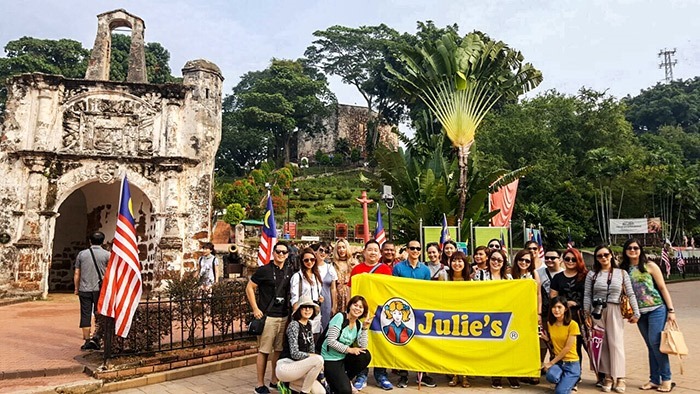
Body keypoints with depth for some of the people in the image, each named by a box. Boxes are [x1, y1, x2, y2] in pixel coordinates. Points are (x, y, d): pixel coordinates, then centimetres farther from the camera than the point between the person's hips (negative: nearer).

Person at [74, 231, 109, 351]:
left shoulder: (82, 254, 4)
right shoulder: (107, 255, -3)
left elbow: (76, 274, 6)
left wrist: (76, 288, 15)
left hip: (84, 290, 2)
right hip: (100, 290, -2)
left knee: (85, 316, 7)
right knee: (99, 315, 7)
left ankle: (87, 341, 10)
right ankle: (96, 339, -1)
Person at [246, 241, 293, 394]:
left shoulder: (289, 271, 9)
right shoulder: (264, 270, -5)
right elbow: (249, 287, -3)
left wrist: (290, 311, 11)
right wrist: (255, 309, -8)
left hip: (284, 317, 5)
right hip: (267, 317, -5)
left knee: (279, 350, 12)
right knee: (264, 351, 0)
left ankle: (274, 380, 26)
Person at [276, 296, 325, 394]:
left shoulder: (309, 325, 10)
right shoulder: (294, 325, -14)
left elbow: (312, 348, 16)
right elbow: (294, 354, -20)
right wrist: (316, 357, -13)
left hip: (296, 366, 8)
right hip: (284, 367, -8)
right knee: (319, 360, -27)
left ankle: (291, 385, 11)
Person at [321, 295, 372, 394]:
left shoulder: (358, 324, 1)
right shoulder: (340, 317, -16)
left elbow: (362, 346, -8)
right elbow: (331, 341, -22)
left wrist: (365, 328, -14)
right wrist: (349, 349, -20)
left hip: (344, 358, 7)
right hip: (330, 359, -7)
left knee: (365, 355, -18)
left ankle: (345, 379, 3)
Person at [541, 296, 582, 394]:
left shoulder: (572, 324, -14)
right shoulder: (550, 323, 2)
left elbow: (567, 348, -15)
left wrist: (551, 362, -14)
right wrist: (547, 339, -6)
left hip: (571, 363, -4)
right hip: (557, 361, 4)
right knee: (551, 376, -31)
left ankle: (571, 381, 11)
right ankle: (564, 380, 4)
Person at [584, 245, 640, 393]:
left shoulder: (622, 273, 3)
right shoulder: (592, 274, 3)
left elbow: (631, 294, 3)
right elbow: (587, 295, 2)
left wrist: (636, 313, -3)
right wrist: (587, 314, -4)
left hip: (614, 311, -1)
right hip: (597, 311, 1)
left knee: (616, 343, -1)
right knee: (602, 344, 3)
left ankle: (619, 378, 5)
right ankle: (608, 377, 10)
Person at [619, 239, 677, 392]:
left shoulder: (650, 266, -3)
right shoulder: (624, 269, 5)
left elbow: (663, 288, -3)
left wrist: (671, 310, -6)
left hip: (656, 309, -4)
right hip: (640, 312, 4)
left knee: (655, 342, -9)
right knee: (651, 345, 8)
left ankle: (666, 379, 4)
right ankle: (655, 379, 15)